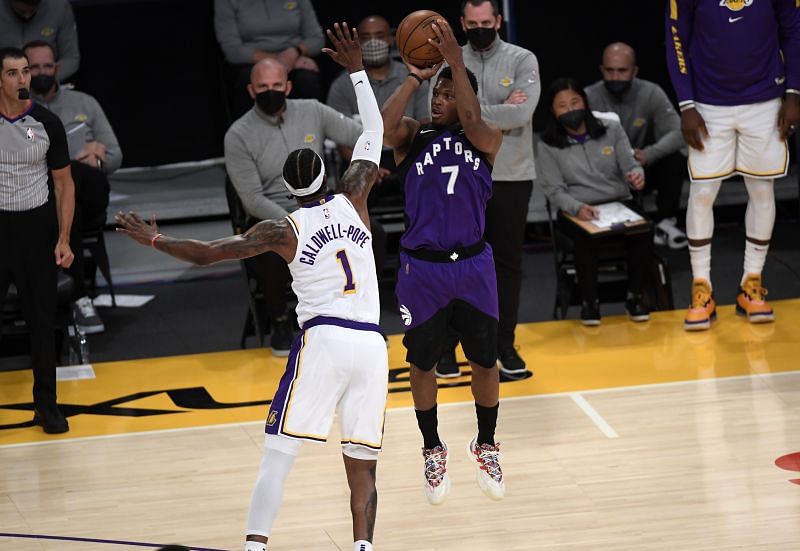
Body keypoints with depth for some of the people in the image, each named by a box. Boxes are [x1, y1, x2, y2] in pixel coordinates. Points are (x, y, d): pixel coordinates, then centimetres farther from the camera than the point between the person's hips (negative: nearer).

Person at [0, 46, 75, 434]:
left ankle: (46, 404, 17)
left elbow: (63, 183, 5)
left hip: (36, 229, 1)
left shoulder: (47, 124, -2)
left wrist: (63, 239, -2)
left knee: (42, 321, 6)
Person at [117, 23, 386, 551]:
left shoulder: (284, 229, 4)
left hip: (323, 340, -3)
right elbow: (374, 133, 25)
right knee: (362, 466, 8)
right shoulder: (353, 201, 12)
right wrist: (357, 70, 30)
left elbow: (206, 253, 0)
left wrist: (153, 239, 13)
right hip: (372, 345, 3)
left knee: (278, 456, -2)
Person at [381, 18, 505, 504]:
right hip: (422, 268, 0)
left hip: (473, 267, 0)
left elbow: (473, 124, -25)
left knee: (485, 362, 10)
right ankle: (433, 451, 29)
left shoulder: (486, 141, -2)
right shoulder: (413, 138, -2)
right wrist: (415, 77, -21)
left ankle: (486, 447, 31)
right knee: (423, 363, 11)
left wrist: (456, 61, -26)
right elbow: (384, 128, -24)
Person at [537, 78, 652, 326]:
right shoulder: (548, 146, 2)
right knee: (587, 238, -37)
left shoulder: (611, 130, 8)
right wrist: (577, 208, -23)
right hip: (576, 211, -2)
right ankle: (589, 302, -18)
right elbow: (555, 191, -3)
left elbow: (630, 165, 8)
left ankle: (635, 297, -13)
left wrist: (637, 175, -18)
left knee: (642, 232, -30)